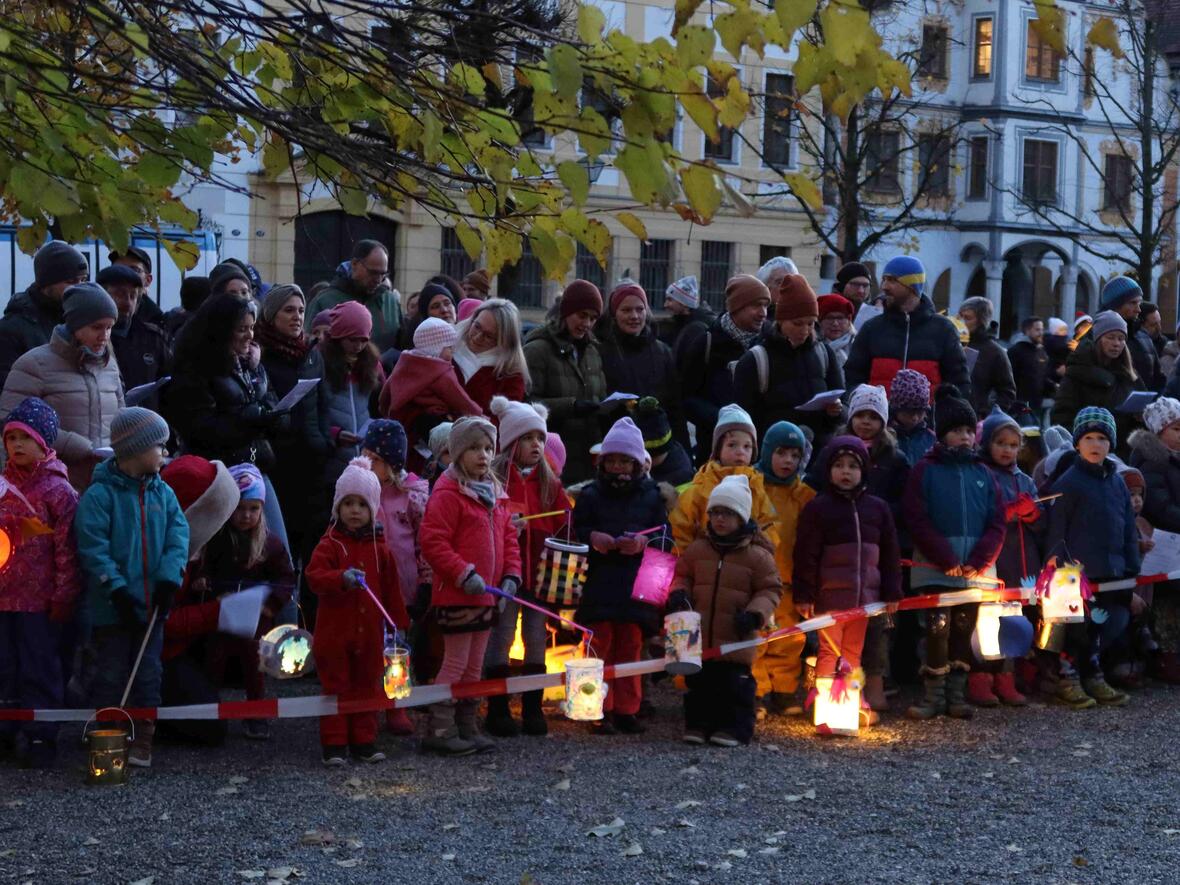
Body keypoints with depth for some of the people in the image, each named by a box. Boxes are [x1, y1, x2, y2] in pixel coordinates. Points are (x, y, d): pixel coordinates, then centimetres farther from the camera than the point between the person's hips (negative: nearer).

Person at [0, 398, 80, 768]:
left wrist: (64, 598, -11)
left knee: (39, 668, 1)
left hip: (39, 599, -5)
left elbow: (67, 548, -9)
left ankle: (39, 736, 8)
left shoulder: (58, 490, -7)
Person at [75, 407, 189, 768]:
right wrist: (117, 589, -20)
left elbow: (178, 535, 1)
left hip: (151, 604, 5)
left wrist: (169, 579, -12)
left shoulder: (162, 493, 6)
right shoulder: (100, 494, -11)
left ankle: (142, 742, 18)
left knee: (148, 674, 10)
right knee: (110, 676, 4)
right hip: (111, 608, -5)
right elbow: (93, 548, -15)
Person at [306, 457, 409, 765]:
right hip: (334, 633, -4)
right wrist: (342, 578, -35)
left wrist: (399, 624, 11)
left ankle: (363, 741, 20)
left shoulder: (380, 549, 7)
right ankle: (334, 744, 8)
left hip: (370, 633, 4)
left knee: (366, 688, 11)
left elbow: (391, 590, 12)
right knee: (336, 688, 2)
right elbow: (314, 577, -19)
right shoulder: (330, 544, -6)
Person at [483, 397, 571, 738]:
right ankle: (498, 711, 6)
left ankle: (532, 709, 15)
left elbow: (565, 524, 12)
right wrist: (505, 528, -23)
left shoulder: (550, 483, 12)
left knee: (537, 638, 7)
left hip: (541, 571, 4)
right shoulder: (494, 480, -4)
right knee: (501, 636, -1)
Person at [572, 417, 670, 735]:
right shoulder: (590, 495, 4)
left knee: (630, 648, 6)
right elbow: (575, 529, 6)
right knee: (600, 647, 1)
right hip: (599, 582, -1)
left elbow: (665, 534, 5)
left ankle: (626, 710, 14)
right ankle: (600, 712, 6)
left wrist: (644, 543, -13)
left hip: (636, 585, 1)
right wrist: (592, 537, -14)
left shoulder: (651, 495, 6)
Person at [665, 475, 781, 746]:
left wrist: (755, 614, -14)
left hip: (736, 640, -3)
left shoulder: (757, 556, -3)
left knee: (734, 683, 0)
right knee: (699, 683, 10)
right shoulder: (696, 550, 7)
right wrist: (678, 594, -3)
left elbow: (770, 590, 0)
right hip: (698, 637, 3)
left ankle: (735, 727, 11)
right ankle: (699, 724, 21)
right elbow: (682, 576, 18)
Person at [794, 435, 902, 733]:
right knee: (829, 651, -2)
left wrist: (892, 594, 10)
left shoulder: (877, 508, 9)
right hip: (829, 595, -4)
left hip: (865, 594, 4)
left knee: (853, 652, 13)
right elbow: (806, 555, -6)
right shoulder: (818, 508, -4)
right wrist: (804, 595, -10)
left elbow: (890, 554, 12)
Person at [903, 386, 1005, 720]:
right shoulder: (925, 470, 1)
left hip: (976, 569, 3)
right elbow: (918, 521, -6)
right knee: (938, 627, -7)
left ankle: (956, 693, 16)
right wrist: (947, 561, -12)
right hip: (935, 570, -3)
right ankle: (934, 695, 3)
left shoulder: (983, 474, 11)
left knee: (964, 628, 7)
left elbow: (996, 524, 6)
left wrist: (979, 561, -8)